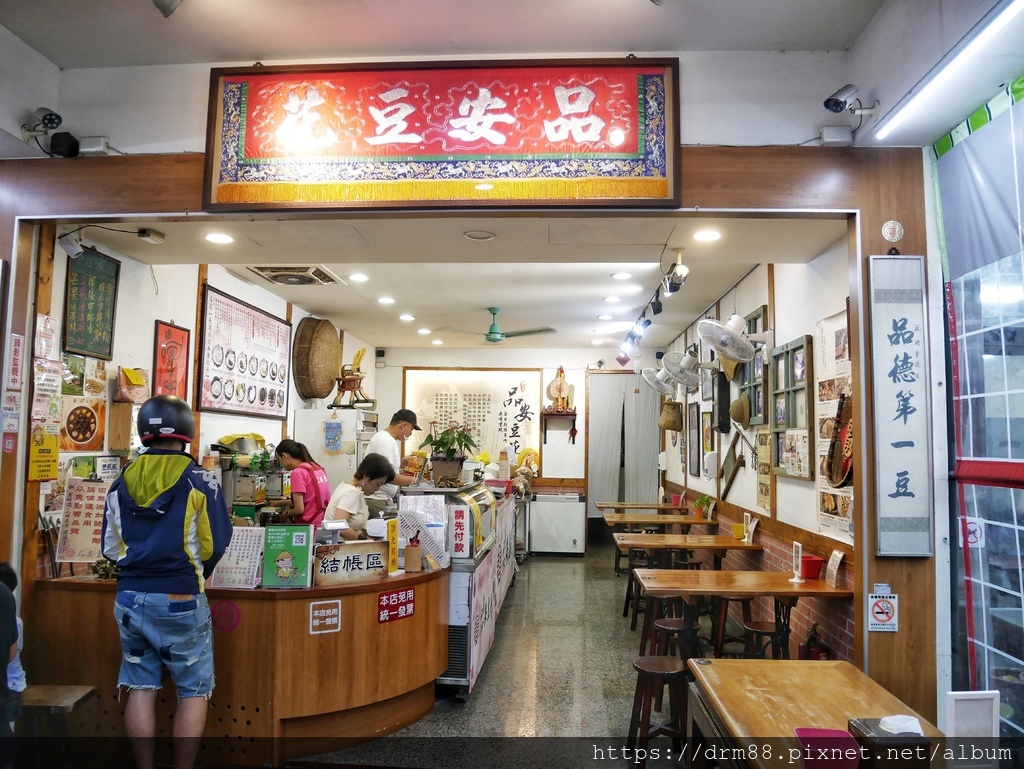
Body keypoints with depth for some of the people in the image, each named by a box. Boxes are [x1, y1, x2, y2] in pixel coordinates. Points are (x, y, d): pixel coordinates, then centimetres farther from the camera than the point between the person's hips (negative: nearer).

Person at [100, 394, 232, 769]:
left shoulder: (122, 481, 2)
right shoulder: (200, 479, -11)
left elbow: (110, 547, 7)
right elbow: (216, 544, -8)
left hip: (130, 598, 5)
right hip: (181, 600, -4)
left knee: (141, 688, 14)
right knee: (193, 691, 8)